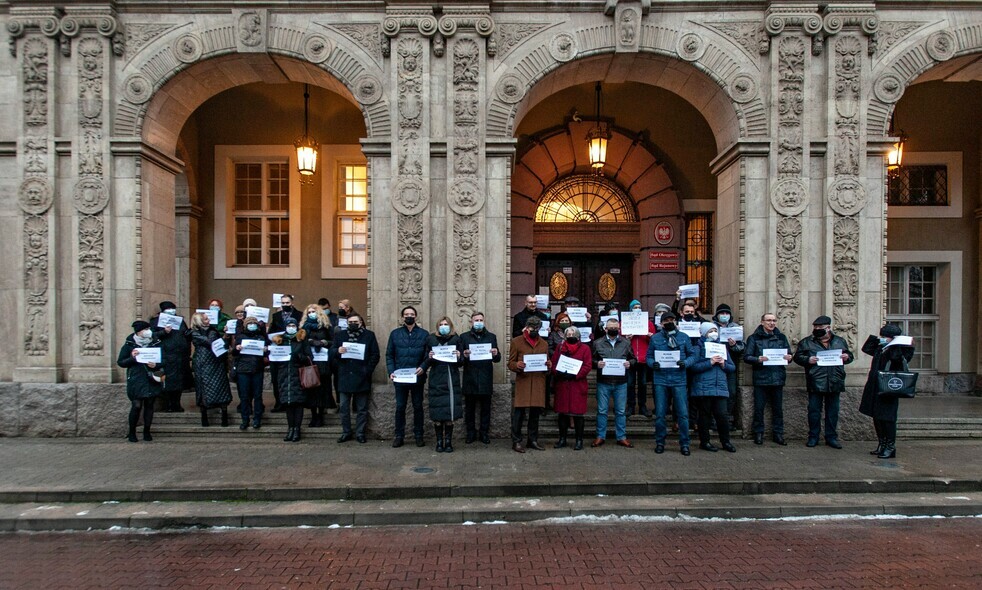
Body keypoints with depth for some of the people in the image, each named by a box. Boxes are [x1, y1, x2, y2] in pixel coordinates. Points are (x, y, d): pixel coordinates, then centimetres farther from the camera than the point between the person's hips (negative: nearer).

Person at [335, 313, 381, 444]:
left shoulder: (369, 335, 4)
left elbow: (375, 355, 1)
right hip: (344, 377, 2)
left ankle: (360, 433, 14)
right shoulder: (339, 335, 10)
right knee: (344, 407, 6)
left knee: (362, 408, 4)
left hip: (361, 377, -2)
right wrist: (338, 351, -14)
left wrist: (368, 370, -8)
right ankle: (346, 432, 18)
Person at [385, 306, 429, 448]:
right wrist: (391, 371, -7)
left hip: (418, 378, 0)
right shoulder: (395, 334, 6)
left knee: (418, 407, 9)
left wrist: (422, 367, -17)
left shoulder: (424, 334, 2)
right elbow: (389, 355, 5)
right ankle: (399, 436, 17)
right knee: (400, 407, 7)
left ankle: (418, 435, 18)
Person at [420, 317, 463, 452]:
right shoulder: (431, 339, 8)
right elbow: (426, 362, 10)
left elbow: (460, 363, 9)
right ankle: (439, 442, 10)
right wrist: (429, 358, -11)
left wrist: (459, 357, -11)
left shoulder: (456, 339, 7)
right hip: (436, 381, 0)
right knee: (437, 414, -1)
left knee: (450, 414, -2)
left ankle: (448, 442, 9)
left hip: (452, 381, 0)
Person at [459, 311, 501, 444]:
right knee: (469, 408, 6)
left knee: (486, 408, 6)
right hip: (470, 379, -1)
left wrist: (495, 354, -14)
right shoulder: (464, 337, 7)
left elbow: (498, 359, 8)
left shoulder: (491, 337, 11)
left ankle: (484, 433, 17)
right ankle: (471, 433, 18)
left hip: (486, 380, 1)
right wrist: (464, 356, -21)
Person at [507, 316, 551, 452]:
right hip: (522, 382, -4)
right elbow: (510, 363, 2)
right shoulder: (516, 341, 5)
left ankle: (533, 440, 20)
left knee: (535, 413, 8)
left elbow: (547, 363, 22)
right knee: (518, 413, -4)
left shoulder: (544, 343, 17)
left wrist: (549, 366, -2)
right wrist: (517, 365, -20)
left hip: (539, 383, 4)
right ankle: (516, 441, 5)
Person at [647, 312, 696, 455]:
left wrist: (686, 362, -13)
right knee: (660, 414, 5)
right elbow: (648, 356, 8)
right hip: (660, 380, 0)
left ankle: (684, 444, 12)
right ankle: (660, 442, 18)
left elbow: (692, 355, 7)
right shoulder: (655, 338, 7)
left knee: (683, 413, 0)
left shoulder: (684, 337, 7)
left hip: (679, 380, 0)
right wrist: (652, 363, -13)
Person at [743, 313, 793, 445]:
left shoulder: (781, 337, 13)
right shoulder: (754, 338, 2)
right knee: (759, 408, 0)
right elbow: (746, 357, -3)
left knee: (778, 408, 8)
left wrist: (788, 358, -7)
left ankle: (778, 434, 18)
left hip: (778, 378, 3)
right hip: (761, 378, -3)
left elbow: (788, 354, 16)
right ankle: (758, 433, 10)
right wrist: (758, 359, -22)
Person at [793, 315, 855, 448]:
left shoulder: (840, 341, 12)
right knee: (814, 411, 2)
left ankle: (831, 437, 20)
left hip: (834, 383, 2)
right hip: (815, 383, -2)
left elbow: (850, 355, 19)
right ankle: (813, 437, 13)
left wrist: (847, 357, -4)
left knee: (832, 411, 10)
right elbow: (797, 357, 3)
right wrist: (808, 359, -16)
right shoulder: (806, 342, 3)